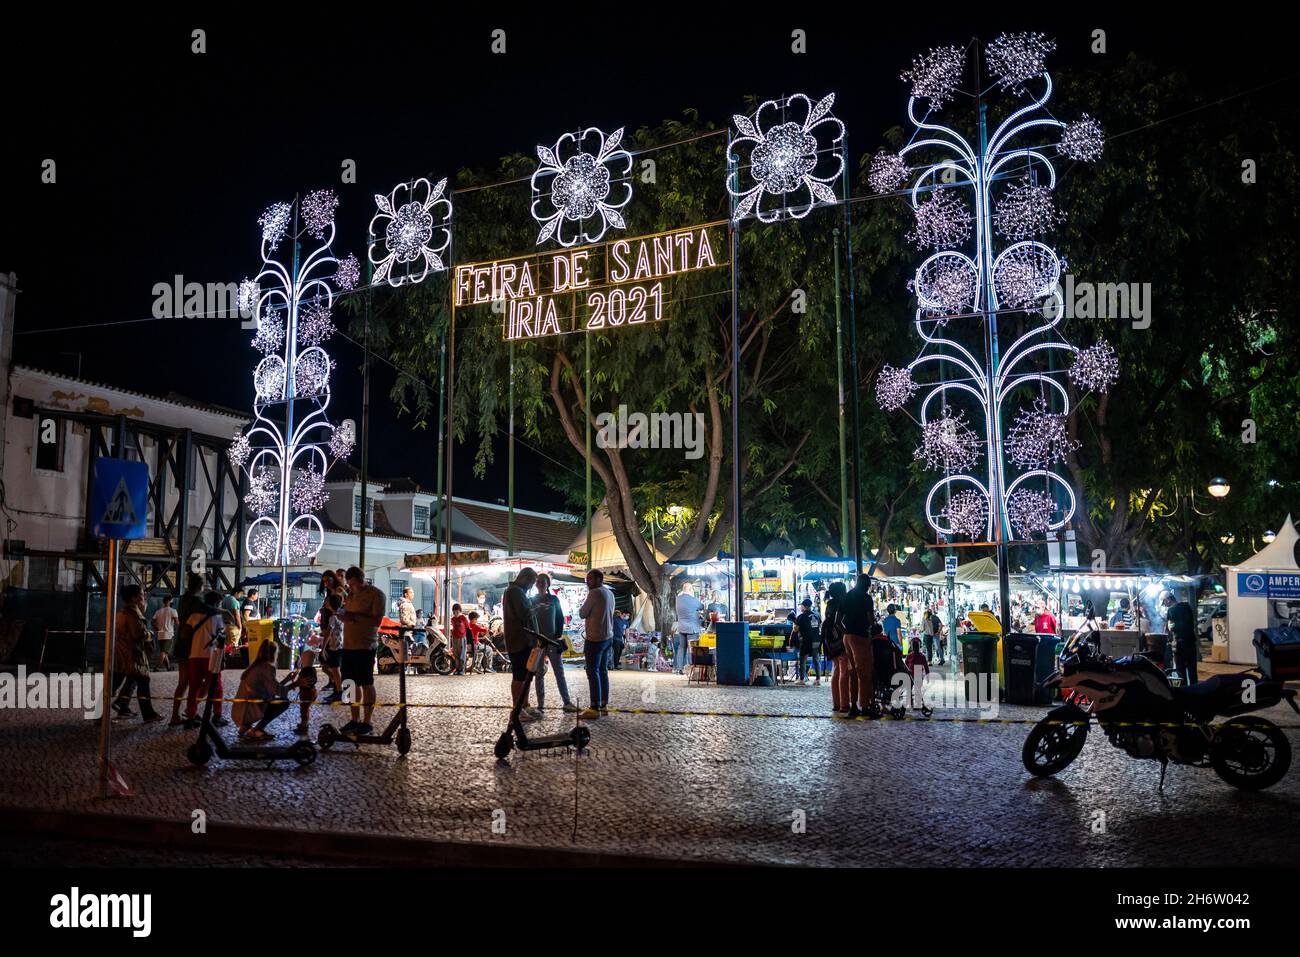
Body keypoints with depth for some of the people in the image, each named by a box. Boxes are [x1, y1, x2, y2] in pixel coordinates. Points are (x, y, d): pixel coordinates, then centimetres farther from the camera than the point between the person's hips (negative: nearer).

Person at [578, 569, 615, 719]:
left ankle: (595, 708, -6)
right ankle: (604, 705, 16)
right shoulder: (610, 593, 11)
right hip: (608, 637, 9)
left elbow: (582, 614, -8)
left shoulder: (595, 593, -15)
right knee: (603, 671, 13)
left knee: (593, 672, -5)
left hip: (595, 639, -9)